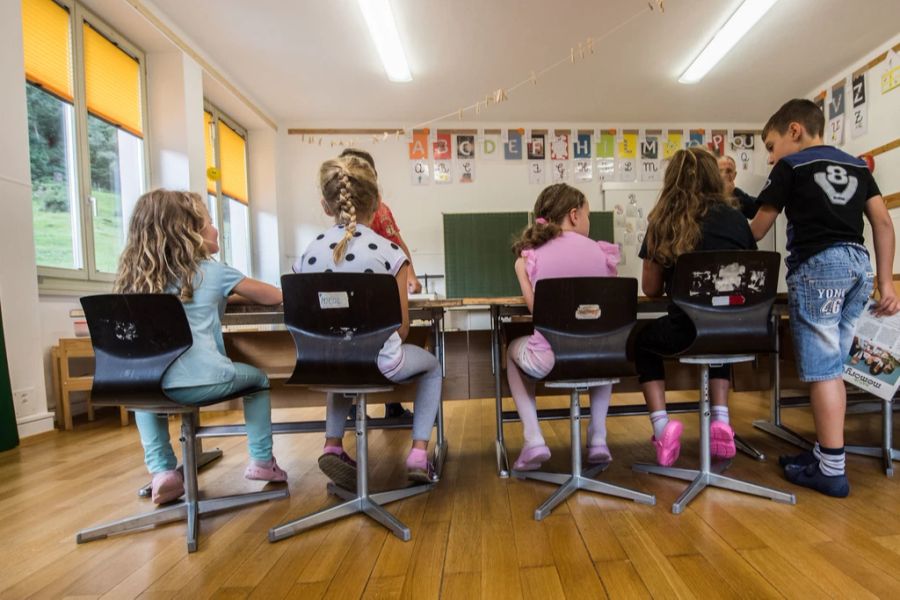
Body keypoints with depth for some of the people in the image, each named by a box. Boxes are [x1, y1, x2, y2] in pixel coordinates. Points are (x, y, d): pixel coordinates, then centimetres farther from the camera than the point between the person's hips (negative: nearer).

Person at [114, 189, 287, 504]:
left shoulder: (136, 278, 13)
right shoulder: (213, 272, 1)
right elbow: (275, 297, 8)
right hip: (203, 381, -4)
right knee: (258, 379, 23)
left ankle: (162, 471, 25)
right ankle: (261, 461, 22)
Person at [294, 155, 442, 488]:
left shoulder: (308, 254, -2)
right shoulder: (389, 252, -11)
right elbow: (401, 328, -7)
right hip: (379, 363, -3)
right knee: (432, 365, 27)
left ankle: (332, 445, 26)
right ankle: (418, 453, 17)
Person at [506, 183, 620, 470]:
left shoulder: (530, 255, 1)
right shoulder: (603, 252, 6)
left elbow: (533, 306, 4)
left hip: (548, 360, -2)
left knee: (514, 350, 33)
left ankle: (533, 441, 21)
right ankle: (598, 439, 36)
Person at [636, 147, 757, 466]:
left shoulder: (664, 221, 3)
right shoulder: (735, 217, 11)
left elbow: (651, 288, 9)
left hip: (688, 329, -4)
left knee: (642, 341, 26)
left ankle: (661, 426, 10)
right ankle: (721, 422, 26)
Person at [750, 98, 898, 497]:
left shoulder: (790, 166, 1)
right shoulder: (856, 165, 18)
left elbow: (758, 229, 0)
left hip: (817, 266, -7)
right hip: (857, 263, 7)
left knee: (822, 369, -5)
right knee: (831, 366, 12)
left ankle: (832, 471, 0)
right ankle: (826, 453, 20)